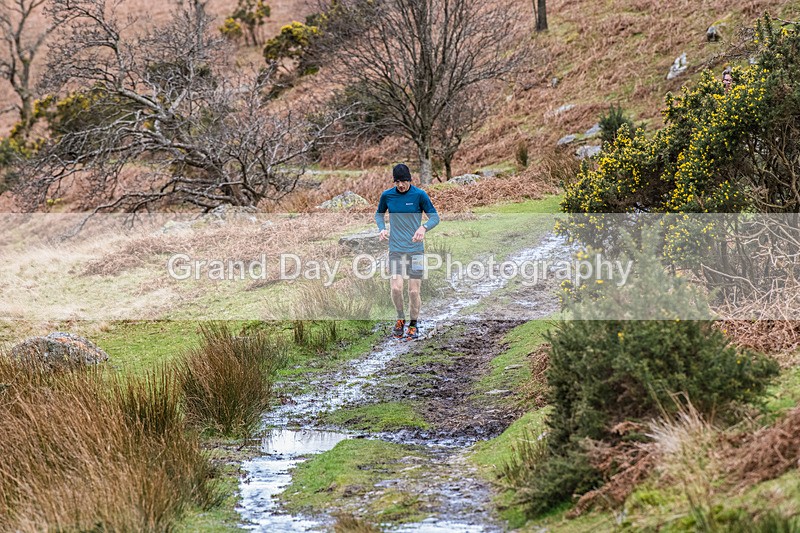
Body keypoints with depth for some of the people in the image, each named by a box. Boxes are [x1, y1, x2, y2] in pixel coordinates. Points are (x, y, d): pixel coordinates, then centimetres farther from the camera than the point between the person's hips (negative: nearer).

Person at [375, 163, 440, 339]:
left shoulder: (419, 195, -5)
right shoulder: (387, 195, 1)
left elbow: (435, 217, -2)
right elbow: (379, 214, 18)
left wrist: (423, 228, -23)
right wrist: (382, 228, -3)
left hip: (416, 249, -1)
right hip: (395, 249, 1)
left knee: (414, 290, -1)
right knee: (396, 288, -11)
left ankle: (413, 324, 19)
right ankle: (400, 319, 15)